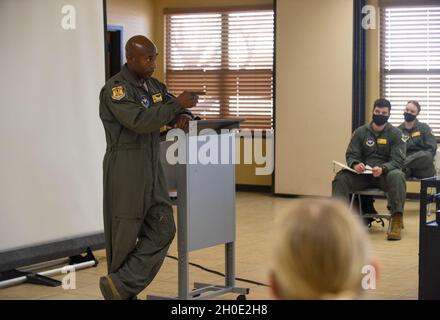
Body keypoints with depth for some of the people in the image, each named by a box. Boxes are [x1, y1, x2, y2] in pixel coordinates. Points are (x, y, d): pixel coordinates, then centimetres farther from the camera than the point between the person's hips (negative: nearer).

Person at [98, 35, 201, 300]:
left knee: (162, 229, 2)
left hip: (152, 168, 8)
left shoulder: (153, 85, 12)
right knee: (125, 235, 2)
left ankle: (121, 287, 4)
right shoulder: (116, 89, -13)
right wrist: (176, 104, -27)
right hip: (125, 170, -8)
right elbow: (139, 120, -27)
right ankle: (121, 290, 15)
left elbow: (176, 108, 22)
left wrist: (183, 115, -2)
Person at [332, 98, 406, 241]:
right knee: (341, 177, -25)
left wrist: (382, 169, -27)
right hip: (362, 174, 2)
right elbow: (351, 155, 7)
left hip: (385, 174, -2)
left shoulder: (395, 133, 2)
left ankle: (397, 221, -39)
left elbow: (398, 160, -6)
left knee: (397, 176, -36)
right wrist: (355, 164, -19)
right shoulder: (360, 132, 9)